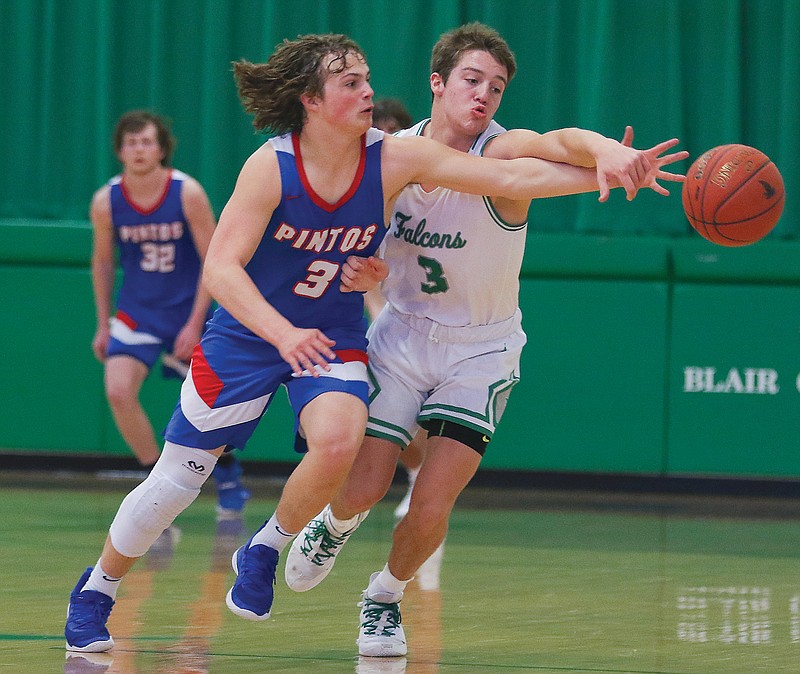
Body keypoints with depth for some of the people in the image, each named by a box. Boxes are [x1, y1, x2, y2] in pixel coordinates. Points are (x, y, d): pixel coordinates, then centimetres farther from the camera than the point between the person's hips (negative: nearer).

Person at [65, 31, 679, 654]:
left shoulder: (394, 159, -16)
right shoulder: (270, 167, -21)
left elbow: (511, 176, -21)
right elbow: (220, 268, -26)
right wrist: (284, 333, -41)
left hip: (335, 340, 2)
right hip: (247, 335, -2)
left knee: (339, 441, -30)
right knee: (175, 483, 1)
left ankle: (264, 551, -2)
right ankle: (96, 589, 27)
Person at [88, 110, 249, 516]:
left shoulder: (187, 194, -16)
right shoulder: (106, 201, -9)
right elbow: (103, 262, 8)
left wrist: (194, 325, -16)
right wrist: (103, 325, 9)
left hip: (188, 312, -1)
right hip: (137, 312, 1)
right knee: (118, 392, -20)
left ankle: (228, 475, 36)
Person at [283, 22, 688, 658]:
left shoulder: (502, 154, -21)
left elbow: (560, 142, -44)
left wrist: (610, 152, -67)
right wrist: (353, 269, -15)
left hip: (481, 350, -2)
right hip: (403, 336, 2)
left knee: (431, 505, -10)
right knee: (363, 488, -4)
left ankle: (387, 595, 22)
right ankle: (334, 525, 35)